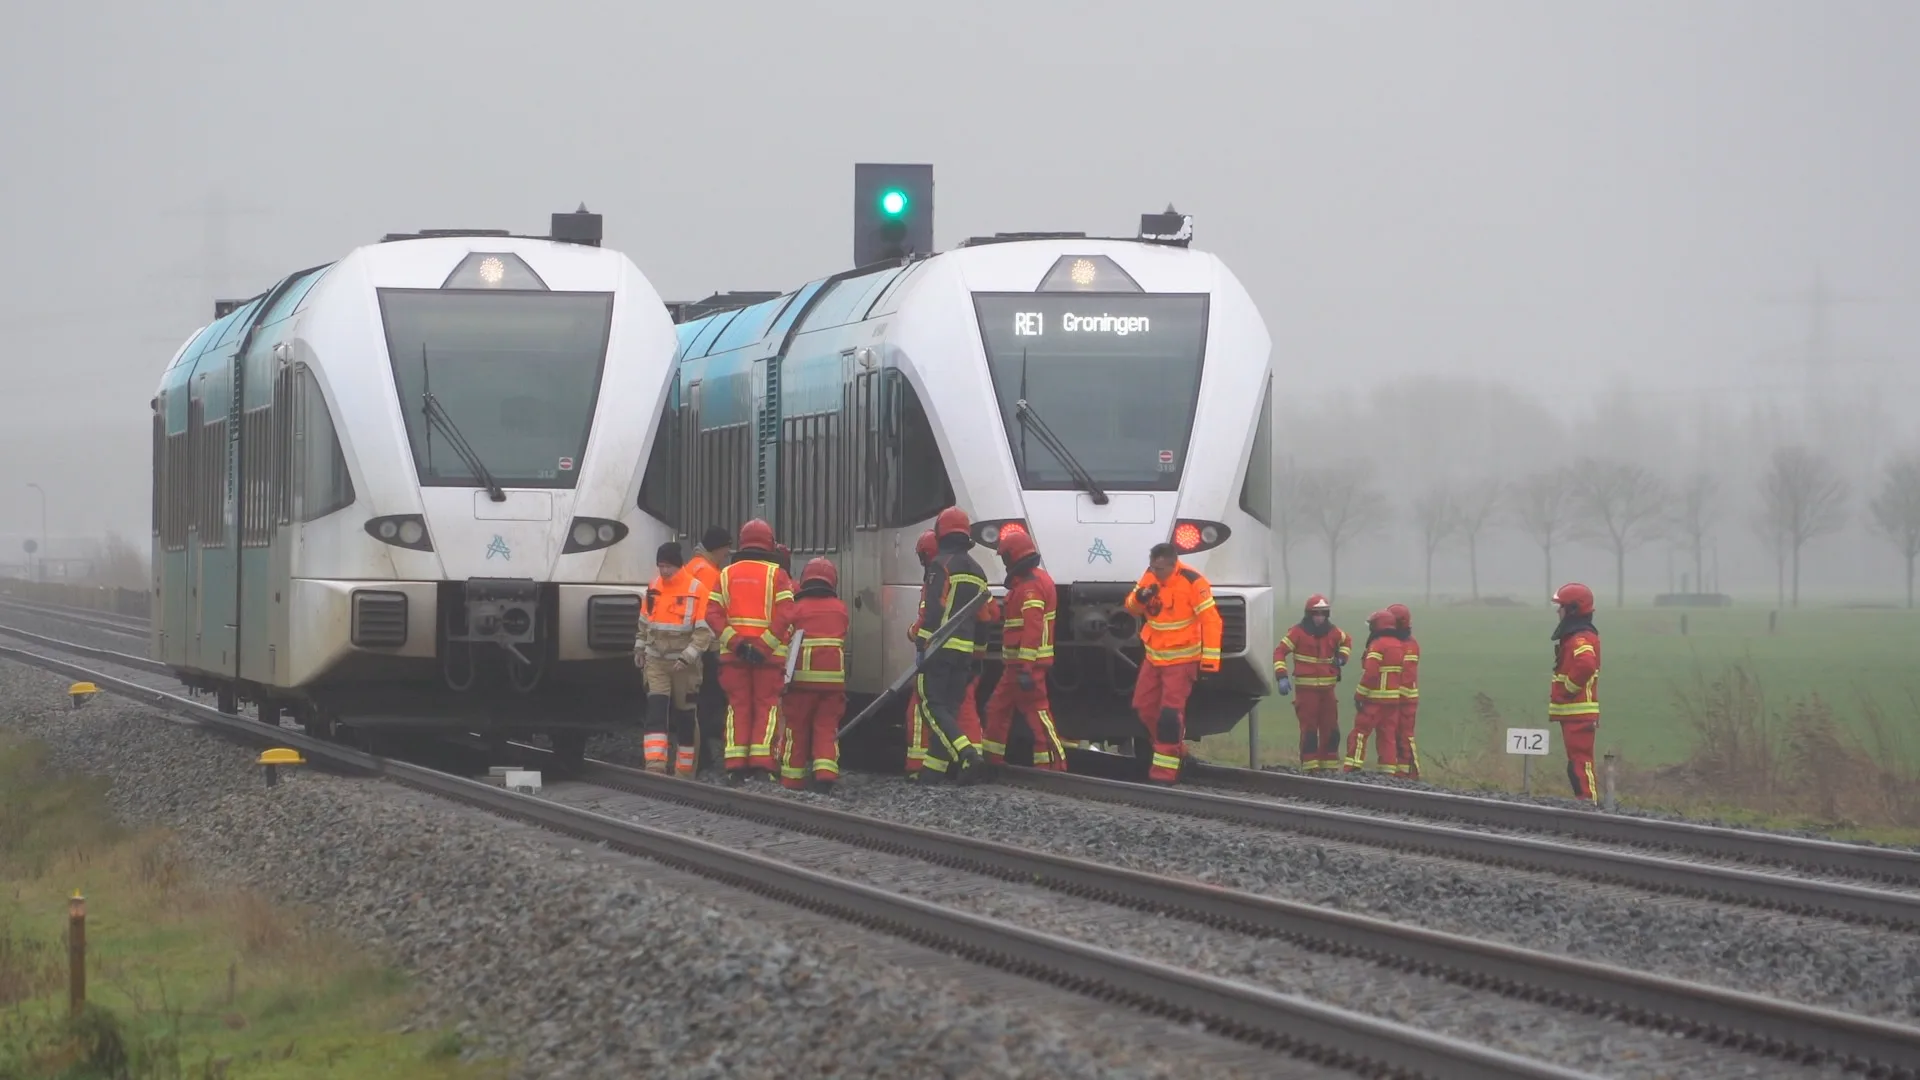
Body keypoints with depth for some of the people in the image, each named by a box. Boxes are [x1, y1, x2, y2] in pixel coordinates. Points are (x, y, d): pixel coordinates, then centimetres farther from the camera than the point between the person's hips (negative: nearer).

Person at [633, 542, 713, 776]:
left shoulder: (697, 590, -11)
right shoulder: (653, 588, 5)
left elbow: (704, 631, -14)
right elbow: (644, 622, 20)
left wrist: (688, 657, -21)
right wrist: (639, 648, 17)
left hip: (684, 664, -3)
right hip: (656, 662, 3)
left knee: (685, 716, 6)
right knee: (655, 710, -12)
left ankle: (685, 771, 16)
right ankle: (655, 765, -19)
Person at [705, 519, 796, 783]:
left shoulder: (726, 574, 8)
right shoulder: (777, 575, -2)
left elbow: (712, 614, -2)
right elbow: (785, 615, -14)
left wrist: (735, 642, -8)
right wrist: (764, 646, -14)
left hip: (733, 653, 3)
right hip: (769, 653, -2)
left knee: (738, 707, 7)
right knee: (767, 706, 4)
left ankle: (735, 764, -1)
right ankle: (761, 762, -7)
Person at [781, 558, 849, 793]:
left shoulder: (797, 608, -3)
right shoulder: (840, 609, 7)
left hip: (802, 676, -2)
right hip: (834, 676, 2)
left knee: (796, 727, 7)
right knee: (827, 726, 6)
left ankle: (792, 777, 9)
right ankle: (826, 772, -11)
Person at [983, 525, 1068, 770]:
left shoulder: (1030, 586, -19)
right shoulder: (1037, 579, 16)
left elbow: (1032, 629, -25)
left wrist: (1026, 669, -28)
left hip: (1027, 664, -11)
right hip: (1016, 664, 11)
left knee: (1036, 711, -12)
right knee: (998, 707, 17)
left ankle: (1054, 766, -15)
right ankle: (992, 760, 25)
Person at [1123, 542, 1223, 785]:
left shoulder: (1192, 582, -20)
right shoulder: (1150, 577, 0)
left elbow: (1211, 620, -18)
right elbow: (1132, 608, 7)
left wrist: (1210, 660, -20)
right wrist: (1139, 597, -18)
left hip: (1181, 659, -7)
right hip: (1154, 656, 7)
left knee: (1170, 712, -13)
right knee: (1144, 706, 11)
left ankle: (1165, 770, -11)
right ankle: (1175, 749, 29)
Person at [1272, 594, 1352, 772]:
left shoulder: (1332, 632, 8)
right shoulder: (1298, 632, -7)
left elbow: (1347, 640, 30)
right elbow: (1280, 652, -8)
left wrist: (1342, 657, 12)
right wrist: (1281, 677, -18)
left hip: (1327, 689, 5)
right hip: (1306, 689, -5)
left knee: (1331, 729, 8)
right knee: (1309, 729, -5)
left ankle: (1329, 766, 15)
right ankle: (1309, 767, -3)